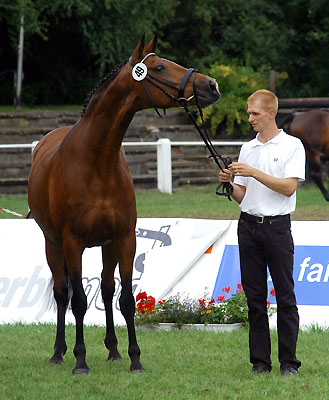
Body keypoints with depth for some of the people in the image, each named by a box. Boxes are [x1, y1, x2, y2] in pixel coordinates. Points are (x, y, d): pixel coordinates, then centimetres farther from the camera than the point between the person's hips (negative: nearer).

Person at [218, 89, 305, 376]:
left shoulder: (292, 146, -1)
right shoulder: (248, 148, 14)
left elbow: (288, 187, -14)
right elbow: (242, 196, 14)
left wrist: (253, 172, -19)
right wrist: (229, 183, -7)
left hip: (277, 226, -5)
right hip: (249, 225, 5)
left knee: (285, 296, -4)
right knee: (255, 297, 5)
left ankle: (288, 361, -1)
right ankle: (260, 360, 9)